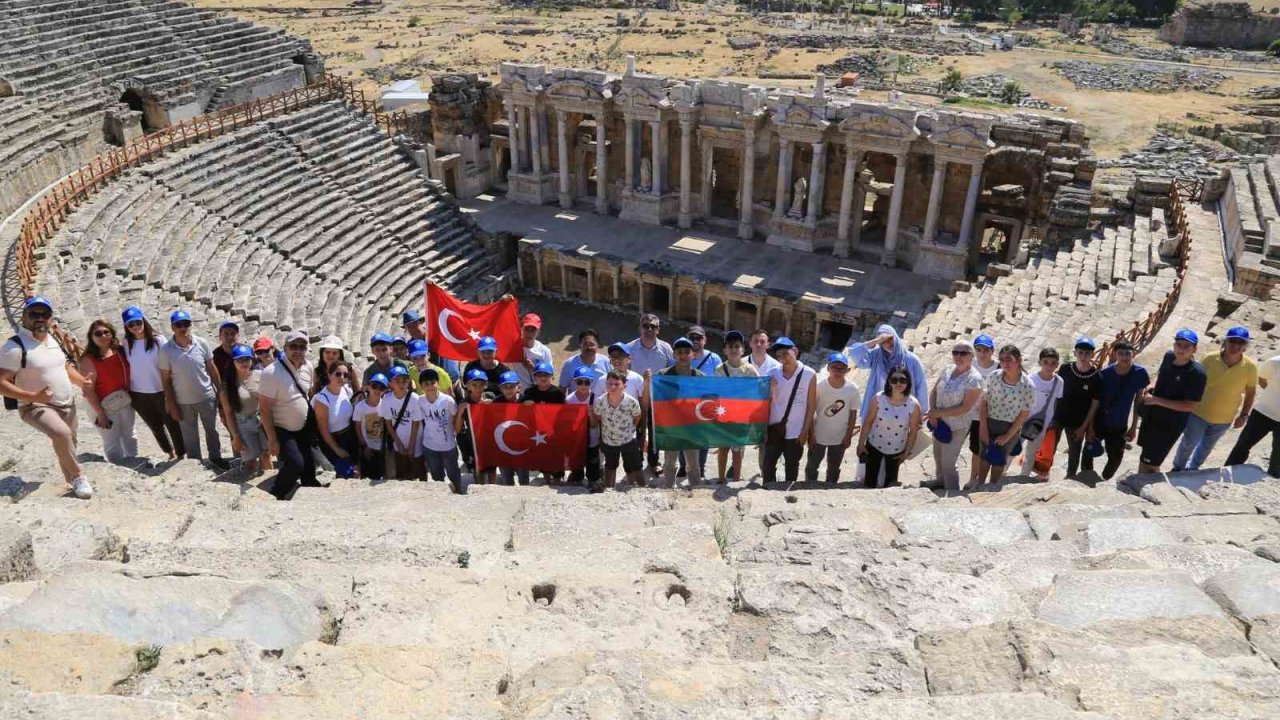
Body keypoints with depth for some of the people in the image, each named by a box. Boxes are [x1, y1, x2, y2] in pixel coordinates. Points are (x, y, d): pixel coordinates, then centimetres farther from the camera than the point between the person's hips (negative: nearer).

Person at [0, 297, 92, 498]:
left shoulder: (53, 340, 5)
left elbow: (66, 367, 20)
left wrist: (86, 384, 3)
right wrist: (33, 397, -32)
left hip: (66, 404, 8)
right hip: (36, 407, -8)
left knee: (68, 443, 19)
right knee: (62, 434, -32)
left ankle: (71, 480, 40)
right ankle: (78, 477, -15)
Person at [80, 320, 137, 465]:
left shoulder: (119, 351, -2)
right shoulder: (88, 359, -17)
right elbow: (88, 390, -18)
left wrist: (132, 397, 5)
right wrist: (100, 413, -19)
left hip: (125, 401, 6)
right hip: (104, 406, -6)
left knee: (129, 436, 22)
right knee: (112, 444, 4)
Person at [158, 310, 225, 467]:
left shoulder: (202, 343, -10)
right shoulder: (166, 350, -13)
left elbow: (212, 369, 0)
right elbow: (166, 380, -6)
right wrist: (172, 405, -6)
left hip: (207, 397, 1)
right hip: (183, 402, -1)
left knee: (212, 430, 18)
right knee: (189, 435, 15)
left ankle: (216, 457, 37)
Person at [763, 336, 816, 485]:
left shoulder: (809, 374, -9)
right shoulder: (773, 373, -5)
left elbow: (811, 405, -5)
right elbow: (767, 402, -1)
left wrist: (805, 431, -5)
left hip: (796, 432, -2)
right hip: (774, 429, 2)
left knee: (792, 469, 13)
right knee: (767, 466, 9)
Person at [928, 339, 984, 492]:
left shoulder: (974, 378, -18)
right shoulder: (948, 370, 0)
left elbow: (965, 408, -20)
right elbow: (933, 392, 6)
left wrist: (938, 413, -17)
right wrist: (933, 413, -10)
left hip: (956, 427, -6)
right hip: (939, 422, 6)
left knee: (949, 462, 2)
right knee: (938, 457, 19)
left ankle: (952, 493, 20)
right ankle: (940, 485, 40)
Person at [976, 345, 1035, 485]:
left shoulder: (1028, 386, -17)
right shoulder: (993, 377, -14)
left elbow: (1025, 413, -10)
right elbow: (983, 402, -6)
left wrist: (1008, 435, -10)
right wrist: (983, 428, -9)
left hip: (1011, 428, -1)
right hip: (989, 423, 1)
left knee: (999, 460, 16)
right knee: (985, 456, 16)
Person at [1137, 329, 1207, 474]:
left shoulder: (1197, 373, -25)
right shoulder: (1169, 356, -5)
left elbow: (1191, 406, -25)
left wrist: (1157, 400, -26)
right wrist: (1152, 386, -3)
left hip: (1170, 424, -7)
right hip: (1151, 416, 7)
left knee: (1149, 463, -1)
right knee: (1145, 457, 25)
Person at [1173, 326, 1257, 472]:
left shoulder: (1250, 367, -16)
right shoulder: (1210, 359, -20)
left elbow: (1250, 393, -2)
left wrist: (1244, 415, -2)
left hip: (1224, 419, 2)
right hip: (1199, 413, -2)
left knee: (1207, 447, 23)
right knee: (1188, 444, 14)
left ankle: (1193, 468, 46)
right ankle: (1178, 468, 39)